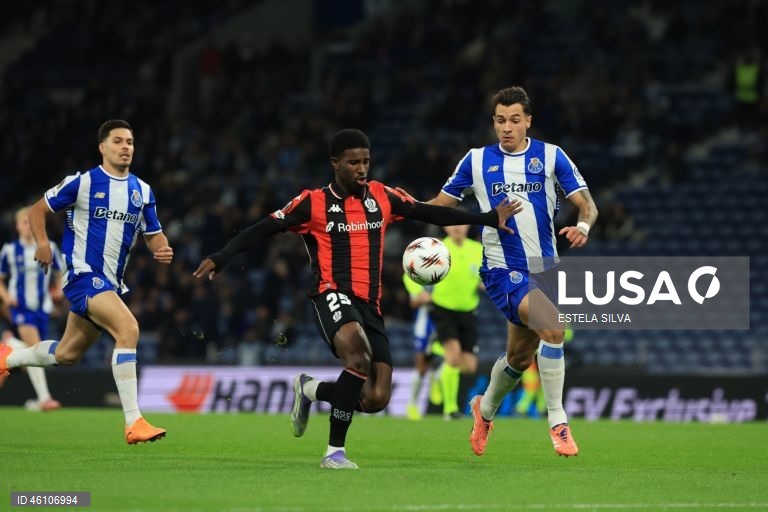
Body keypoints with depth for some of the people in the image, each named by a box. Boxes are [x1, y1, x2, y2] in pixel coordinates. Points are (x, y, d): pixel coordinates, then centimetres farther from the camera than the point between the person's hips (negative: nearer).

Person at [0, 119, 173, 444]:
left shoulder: (142, 191, 8)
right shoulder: (82, 183, -6)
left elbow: (153, 235, 15)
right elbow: (37, 210, 2)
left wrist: (162, 250, -8)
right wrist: (42, 243, -14)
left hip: (110, 281, 7)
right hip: (83, 274, -7)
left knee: (67, 354, 18)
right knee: (128, 329, -28)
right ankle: (133, 422, -29)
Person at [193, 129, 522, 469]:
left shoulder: (381, 197, 12)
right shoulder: (313, 203, 1)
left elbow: (430, 213, 20)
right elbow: (262, 230, 1)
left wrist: (490, 219, 20)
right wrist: (220, 258, -11)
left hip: (369, 306, 5)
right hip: (333, 297, -5)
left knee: (376, 398, -8)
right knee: (359, 354, -36)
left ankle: (311, 390, 23)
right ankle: (335, 451, -25)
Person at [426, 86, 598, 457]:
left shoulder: (551, 156, 2)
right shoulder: (477, 160, 2)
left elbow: (587, 204, -1)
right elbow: (441, 203, 10)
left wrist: (583, 226, -24)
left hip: (543, 267, 3)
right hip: (503, 270, -3)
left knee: (520, 357, 13)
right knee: (553, 328, -27)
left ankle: (486, 409, 44)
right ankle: (557, 422, -19)